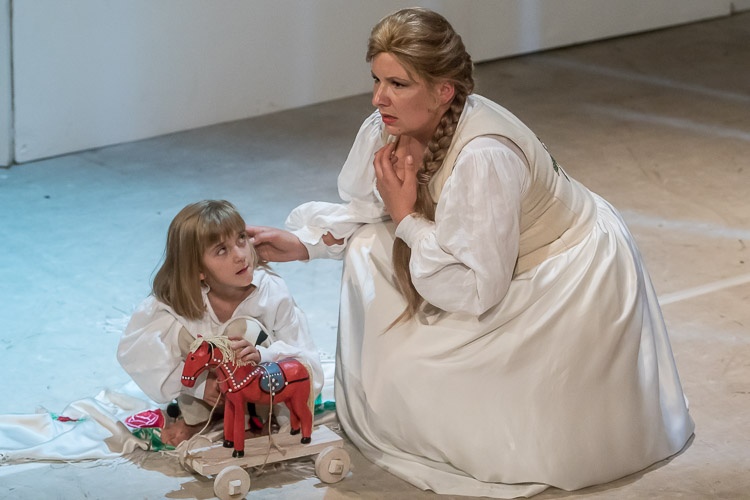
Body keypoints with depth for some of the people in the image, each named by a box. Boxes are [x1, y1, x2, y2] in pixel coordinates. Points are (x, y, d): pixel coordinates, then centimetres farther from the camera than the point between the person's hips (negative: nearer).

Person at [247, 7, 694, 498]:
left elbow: (477, 293, -31)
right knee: (370, 248, -4)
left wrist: (407, 217, -27)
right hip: (499, 265, 8)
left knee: (415, 362, -14)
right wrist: (302, 242, -11)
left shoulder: (484, 157, -36)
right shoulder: (390, 129, -14)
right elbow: (363, 213, 4)